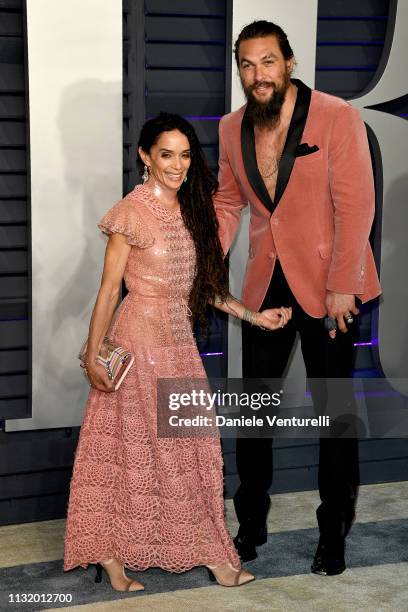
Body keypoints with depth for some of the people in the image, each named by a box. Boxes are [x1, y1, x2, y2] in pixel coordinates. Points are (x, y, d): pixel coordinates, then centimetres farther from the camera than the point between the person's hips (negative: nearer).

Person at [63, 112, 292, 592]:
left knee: (190, 448, 9)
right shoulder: (131, 213, -12)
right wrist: (92, 357, -12)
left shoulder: (190, 210, 8)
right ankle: (109, 554, 16)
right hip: (139, 342, -6)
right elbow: (109, 288, -10)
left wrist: (253, 315, 10)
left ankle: (206, 551, 17)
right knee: (131, 449, 2)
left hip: (180, 344, 6)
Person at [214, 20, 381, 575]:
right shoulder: (232, 129, 4)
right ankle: (250, 526, 25)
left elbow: (355, 206, -14)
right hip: (265, 288, 5)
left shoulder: (337, 118, -12)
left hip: (328, 288, -5)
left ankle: (334, 535, 19)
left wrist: (341, 286, -17)